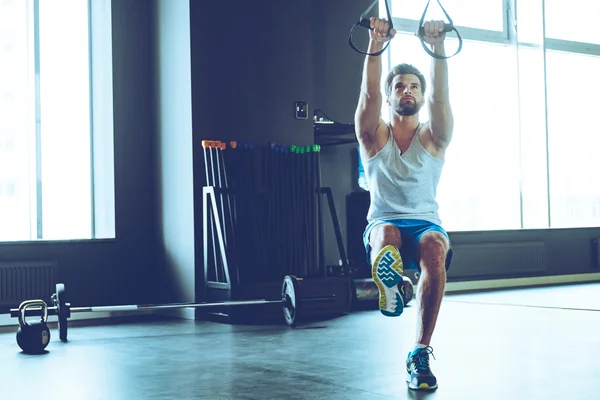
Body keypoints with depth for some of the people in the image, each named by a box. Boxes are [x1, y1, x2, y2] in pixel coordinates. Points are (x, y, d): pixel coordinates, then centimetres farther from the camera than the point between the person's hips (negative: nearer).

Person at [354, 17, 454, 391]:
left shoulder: (433, 138, 8)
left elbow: (441, 98, -11)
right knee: (385, 234, -43)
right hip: (384, 226, -2)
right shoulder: (375, 136, 8)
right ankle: (390, 279, -21)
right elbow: (369, 96, -11)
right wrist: (376, 47, -25)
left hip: (426, 224, 2)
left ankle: (421, 352, -33)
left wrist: (438, 48, -25)